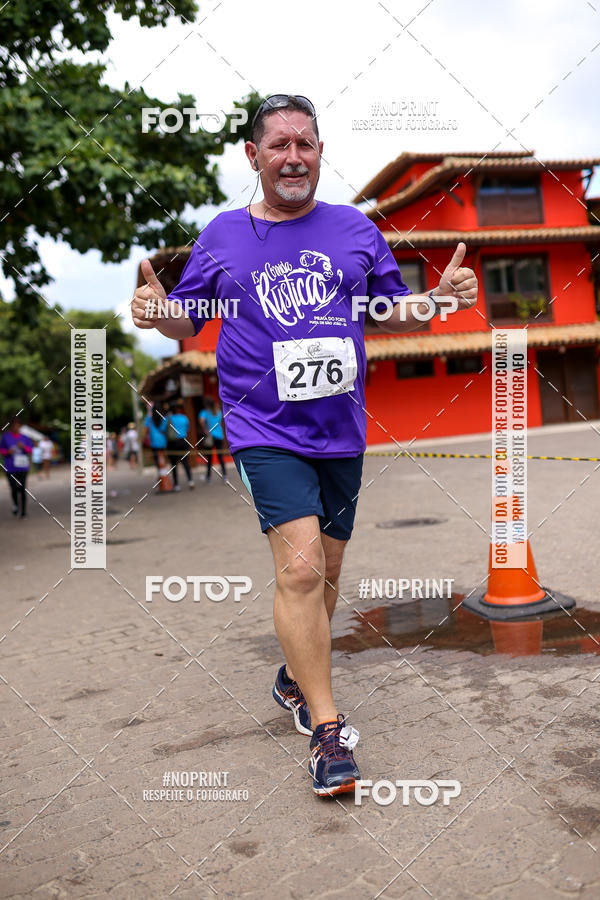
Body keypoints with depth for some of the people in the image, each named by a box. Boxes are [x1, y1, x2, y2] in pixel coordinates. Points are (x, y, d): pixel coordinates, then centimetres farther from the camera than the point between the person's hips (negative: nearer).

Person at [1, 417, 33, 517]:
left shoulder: (24, 437, 4)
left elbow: (30, 450, 7)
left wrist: (24, 447, -13)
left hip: (22, 467, 1)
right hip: (10, 468, -1)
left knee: (22, 489, -3)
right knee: (14, 489, -4)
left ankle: (23, 511, 5)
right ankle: (15, 504, 27)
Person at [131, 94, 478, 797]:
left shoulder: (356, 230, 10)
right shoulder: (221, 237, 7)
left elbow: (392, 313, 17)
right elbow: (187, 323, 13)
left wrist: (439, 298, -2)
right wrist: (157, 310, -9)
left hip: (341, 430, 4)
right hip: (264, 430, -3)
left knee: (325, 571, 13)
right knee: (299, 567, -16)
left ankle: (295, 678, 37)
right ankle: (326, 728, -3)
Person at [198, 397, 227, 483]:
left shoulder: (204, 412, -6)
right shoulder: (219, 411, 8)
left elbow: (201, 421, -24)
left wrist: (205, 431, -16)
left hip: (210, 436, -3)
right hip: (219, 436, 3)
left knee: (209, 457, 8)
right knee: (220, 457, 2)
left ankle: (208, 476, 17)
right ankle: (224, 475, -11)